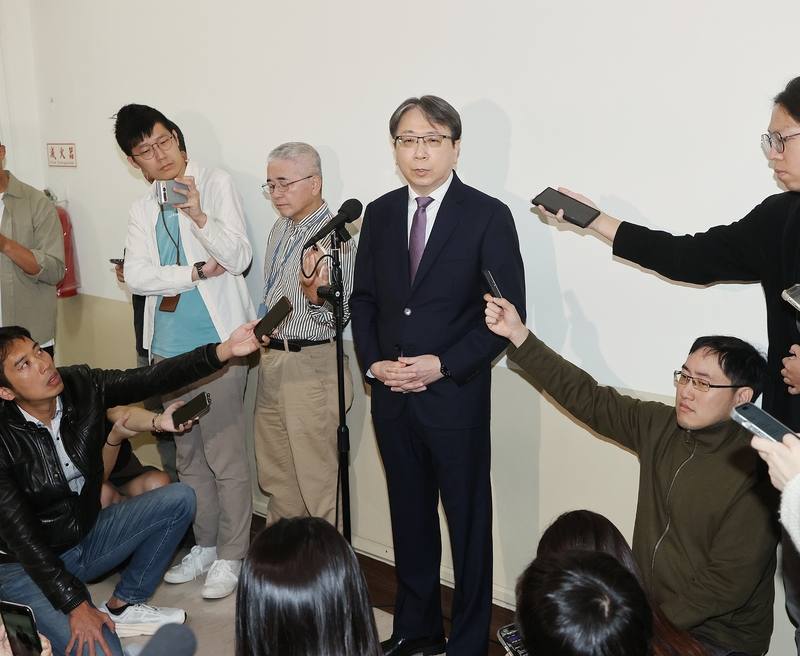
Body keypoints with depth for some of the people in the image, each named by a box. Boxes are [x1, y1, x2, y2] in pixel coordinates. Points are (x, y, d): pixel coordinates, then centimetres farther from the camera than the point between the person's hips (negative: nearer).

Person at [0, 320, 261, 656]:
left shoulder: (81, 384, -11)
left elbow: (153, 378, -18)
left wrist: (224, 350, -31)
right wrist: (75, 605, -24)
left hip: (87, 536, 7)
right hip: (27, 565, -6)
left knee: (179, 499, -3)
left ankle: (123, 606, 7)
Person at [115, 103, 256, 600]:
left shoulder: (217, 184, -2)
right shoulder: (143, 209, 12)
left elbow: (239, 259, -12)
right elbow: (138, 277, -2)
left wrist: (198, 215, -24)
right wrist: (199, 271, -12)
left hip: (218, 345, -5)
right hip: (169, 349, 6)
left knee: (226, 457, 0)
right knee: (189, 456, 15)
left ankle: (231, 557, 15)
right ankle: (205, 545, 30)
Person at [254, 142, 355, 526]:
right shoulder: (281, 229, 10)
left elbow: (338, 318, -17)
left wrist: (314, 297, -36)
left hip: (310, 368, -8)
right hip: (272, 361, 9)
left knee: (316, 482, 2)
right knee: (274, 476, 18)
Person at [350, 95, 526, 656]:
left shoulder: (489, 216, -7)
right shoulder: (379, 213, 8)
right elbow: (363, 298, 12)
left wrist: (444, 365, -16)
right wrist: (374, 362, -3)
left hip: (456, 395, -4)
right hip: (391, 396, 5)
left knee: (468, 522, 8)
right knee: (410, 516, 17)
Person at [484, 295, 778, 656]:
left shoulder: (754, 473, -21)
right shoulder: (660, 427, -2)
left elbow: (729, 582, -20)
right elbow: (587, 398, -3)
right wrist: (519, 336, -8)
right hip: (647, 609, 6)